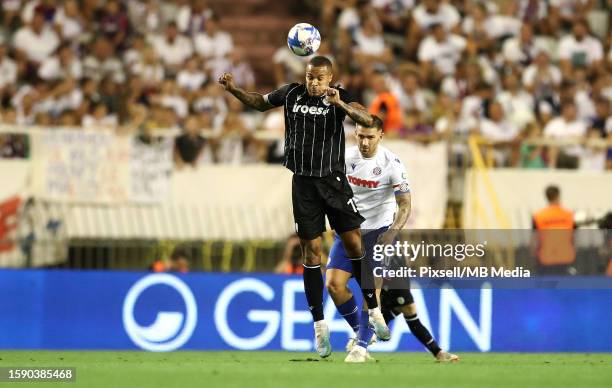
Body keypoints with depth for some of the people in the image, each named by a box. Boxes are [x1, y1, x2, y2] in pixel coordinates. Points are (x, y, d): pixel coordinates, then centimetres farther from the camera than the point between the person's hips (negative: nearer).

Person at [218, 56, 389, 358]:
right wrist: (234, 90, 4)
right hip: (303, 183, 1)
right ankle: (320, 326, 5)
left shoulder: (340, 97, -6)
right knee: (311, 251, 1)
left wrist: (340, 104, -38)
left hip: (333, 180, -1)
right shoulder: (291, 94, 2)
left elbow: (367, 120, -22)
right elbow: (260, 103, 20)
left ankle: (374, 312, 7)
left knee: (354, 243, -6)